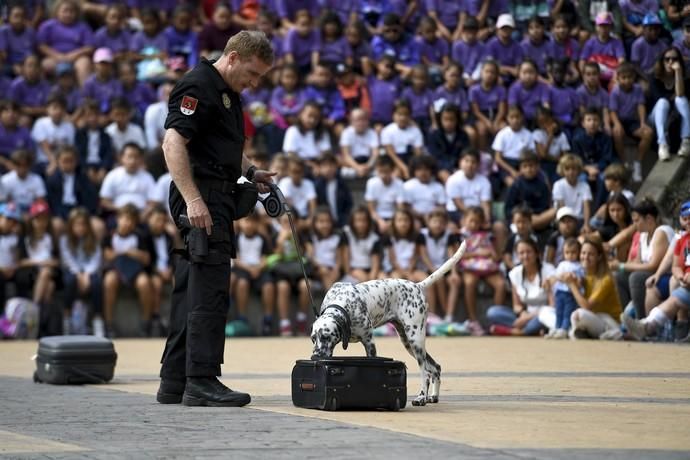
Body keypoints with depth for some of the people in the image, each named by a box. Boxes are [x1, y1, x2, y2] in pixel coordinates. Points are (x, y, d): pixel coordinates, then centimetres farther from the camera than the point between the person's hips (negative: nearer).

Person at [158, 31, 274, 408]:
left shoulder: (228, 93, 19)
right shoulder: (198, 86, -12)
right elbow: (173, 142, -23)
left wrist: (250, 172, 16)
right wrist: (192, 199, -30)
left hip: (214, 199, 10)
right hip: (201, 199, -10)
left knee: (191, 291, 9)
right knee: (210, 290, -12)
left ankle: (174, 382, 12)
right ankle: (202, 382, -13)